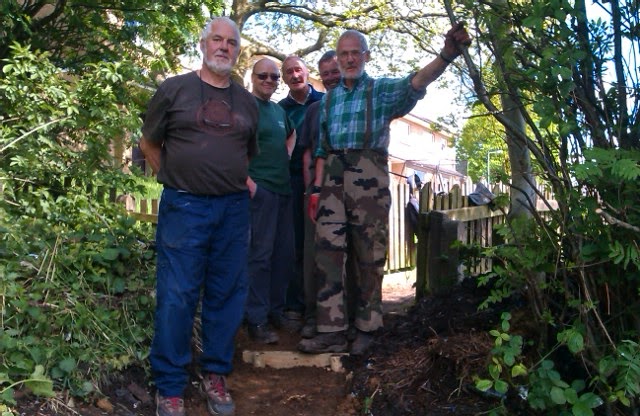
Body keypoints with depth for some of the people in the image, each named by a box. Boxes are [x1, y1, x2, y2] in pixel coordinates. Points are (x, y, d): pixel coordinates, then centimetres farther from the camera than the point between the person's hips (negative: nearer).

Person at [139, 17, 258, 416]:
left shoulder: (248, 102, 13)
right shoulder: (174, 90, 3)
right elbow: (149, 144, 10)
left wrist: (238, 184, 12)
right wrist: (177, 180, 8)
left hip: (234, 208, 4)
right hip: (184, 207, -3)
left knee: (227, 296, 8)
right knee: (176, 297, -2)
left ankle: (216, 375, 23)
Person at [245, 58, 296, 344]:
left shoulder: (279, 111, 17)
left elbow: (292, 135, 36)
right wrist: (248, 182, -18)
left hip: (284, 189, 8)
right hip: (260, 189, -8)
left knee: (284, 253, 10)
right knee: (260, 254, -6)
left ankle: (276, 310, 23)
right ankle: (257, 320, 1)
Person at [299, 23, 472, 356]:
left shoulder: (383, 90, 6)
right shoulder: (329, 98, 18)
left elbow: (415, 82, -14)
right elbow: (322, 148, 17)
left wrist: (446, 56, -32)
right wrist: (316, 189, 7)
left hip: (369, 179, -4)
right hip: (333, 179, 4)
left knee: (369, 258, 2)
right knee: (327, 253, -1)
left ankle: (366, 329, 13)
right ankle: (332, 331, 5)